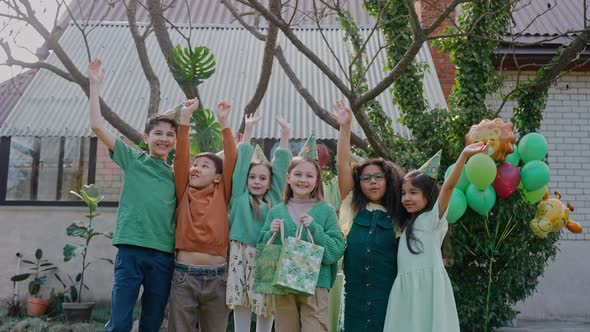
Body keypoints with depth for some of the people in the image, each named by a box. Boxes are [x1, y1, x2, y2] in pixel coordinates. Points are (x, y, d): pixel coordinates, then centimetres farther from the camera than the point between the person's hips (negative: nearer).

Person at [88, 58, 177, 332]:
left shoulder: (177, 174, 15)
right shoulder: (132, 159, 7)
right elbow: (97, 126, 1)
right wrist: (95, 85, -2)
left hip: (164, 254, 3)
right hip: (131, 249, -3)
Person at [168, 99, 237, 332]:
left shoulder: (222, 195, 4)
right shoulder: (184, 193, 6)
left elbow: (231, 159, -4)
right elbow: (181, 156, -1)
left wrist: (224, 122, -6)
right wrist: (185, 118, -6)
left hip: (217, 276, 0)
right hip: (184, 274, 1)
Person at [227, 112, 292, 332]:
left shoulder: (274, 198, 10)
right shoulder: (240, 196, 7)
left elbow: (281, 162, 8)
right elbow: (243, 158, 5)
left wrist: (285, 132, 4)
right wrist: (248, 128, 4)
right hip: (241, 257, -1)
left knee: (266, 310, 6)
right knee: (241, 307, 1)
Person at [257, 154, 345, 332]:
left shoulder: (326, 211, -1)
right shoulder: (276, 212, 6)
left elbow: (337, 251, -7)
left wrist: (315, 229, -18)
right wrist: (271, 234, -11)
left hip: (315, 287, -2)